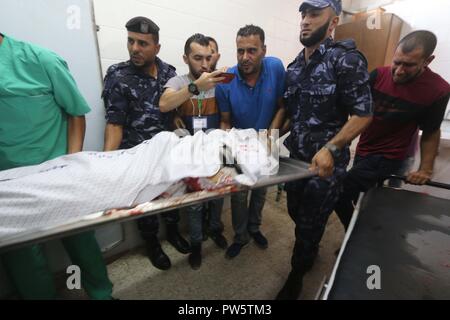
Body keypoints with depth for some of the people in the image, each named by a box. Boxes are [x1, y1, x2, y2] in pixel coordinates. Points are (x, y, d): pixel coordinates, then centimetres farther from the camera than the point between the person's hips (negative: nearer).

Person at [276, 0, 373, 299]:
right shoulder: (295, 65, 9)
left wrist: (330, 149, -24)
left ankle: (297, 272, 36)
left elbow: (363, 114, -13)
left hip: (326, 162, -6)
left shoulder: (346, 59, -10)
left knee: (310, 223, 8)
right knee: (296, 213, 21)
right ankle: (311, 251, 52)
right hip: (295, 156, 6)